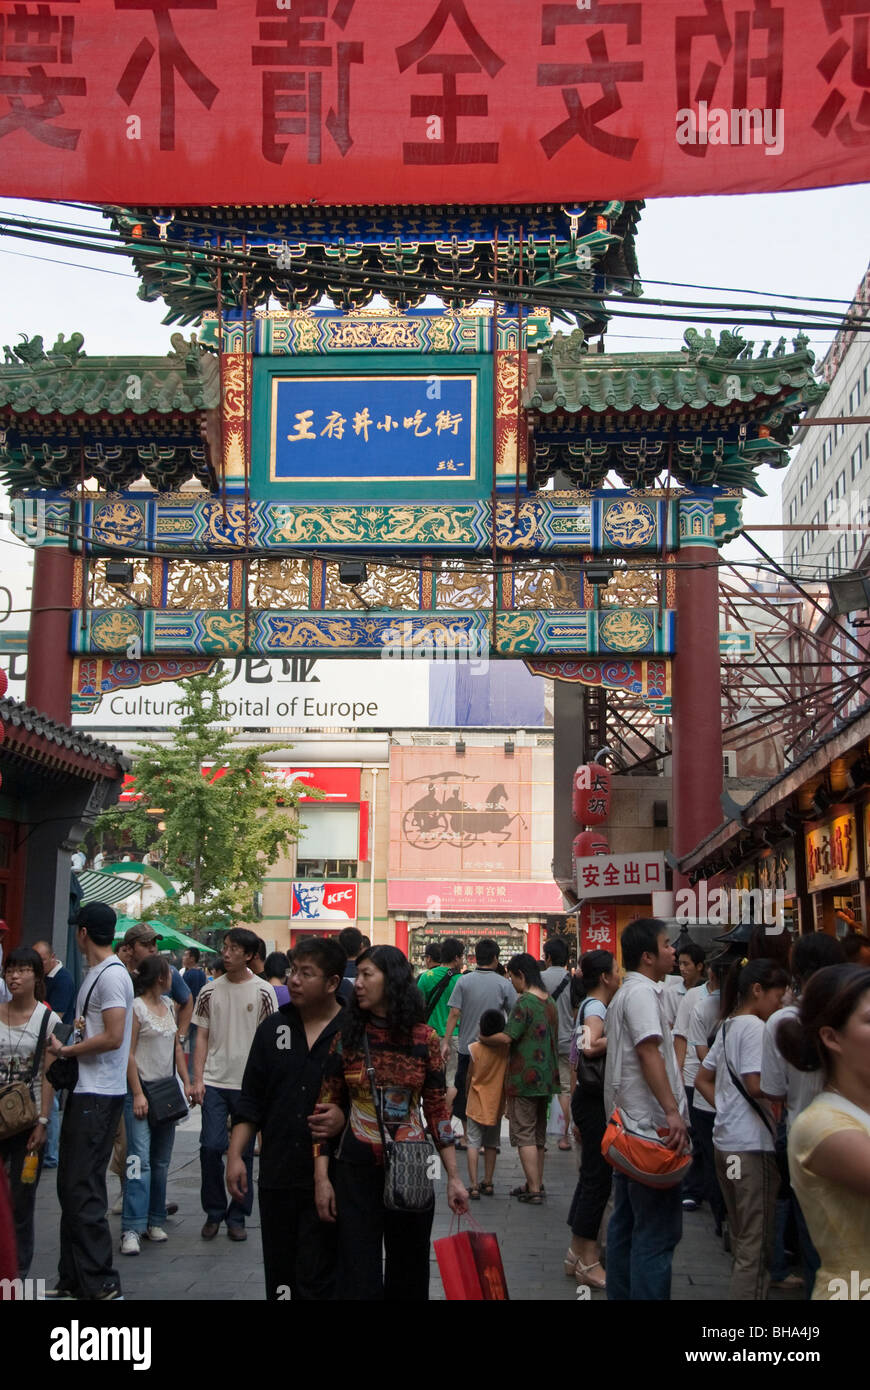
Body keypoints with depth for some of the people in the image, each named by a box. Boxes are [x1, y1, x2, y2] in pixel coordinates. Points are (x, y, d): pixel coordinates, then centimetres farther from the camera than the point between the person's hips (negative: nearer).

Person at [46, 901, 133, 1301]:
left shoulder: (112, 975, -15)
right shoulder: (94, 973, 16)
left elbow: (113, 1037, -21)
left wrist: (66, 1051, -11)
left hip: (99, 1096, -10)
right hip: (83, 1091, 10)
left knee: (83, 1190, -8)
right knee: (70, 1186, 14)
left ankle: (101, 1284, -2)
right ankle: (73, 1279, 23)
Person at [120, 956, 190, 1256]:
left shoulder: (168, 1005, 13)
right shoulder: (136, 1007, -9)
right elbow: (128, 1053, -13)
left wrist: (186, 1082, 10)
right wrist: (137, 1094, -17)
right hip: (141, 1088, -8)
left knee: (161, 1161, 10)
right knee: (140, 1159, -13)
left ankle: (155, 1221, 18)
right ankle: (132, 1229, -14)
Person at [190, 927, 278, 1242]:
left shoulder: (263, 992, -1)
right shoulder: (210, 991, 6)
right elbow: (202, 1037, 9)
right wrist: (198, 1079, 0)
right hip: (215, 1081, 2)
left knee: (244, 1151, 4)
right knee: (211, 1146, -4)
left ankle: (237, 1217, 17)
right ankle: (214, 1213, 14)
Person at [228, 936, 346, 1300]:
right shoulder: (273, 1028, 8)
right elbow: (251, 1101, 11)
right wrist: (235, 1155, 4)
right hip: (277, 1175, 4)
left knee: (316, 1280, -2)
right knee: (279, 1277, 12)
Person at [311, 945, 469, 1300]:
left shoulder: (425, 1039, -2)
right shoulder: (348, 1037, -2)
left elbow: (437, 1110, 2)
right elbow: (325, 1111, 1)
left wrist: (453, 1177, 0)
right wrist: (321, 1178, -5)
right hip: (356, 1170, 0)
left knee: (409, 1271, 12)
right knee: (358, 1275, 3)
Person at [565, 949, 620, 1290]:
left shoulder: (591, 1005, 13)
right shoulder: (595, 1007, -16)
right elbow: (589, 1047, -33)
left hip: (590, 1098, 10)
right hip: (594, 1100, -10)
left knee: (593, 1176, 15)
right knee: (597, 1178, -3)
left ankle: (580, 1252, 23)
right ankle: (586, 1261, 4)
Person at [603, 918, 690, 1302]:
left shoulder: (624, 993, 18)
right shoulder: (643, 992, -14)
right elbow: (649, 1051, -25)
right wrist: (672, 1111, -31)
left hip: (628, 1124, 11)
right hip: (650, 1126, -11)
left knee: (627, 1220, 15)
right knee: (659, 1228, -7)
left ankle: (621, 1293, 22)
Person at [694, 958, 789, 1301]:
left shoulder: (728, 1026, 15)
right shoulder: (755, 1027, -14)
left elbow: (702, 1080, 20)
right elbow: (756, 1085, -23)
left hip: (726, 1140, 10)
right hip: (752, 1145, -10)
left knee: (742, 1240, 18)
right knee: (757, 1246, -3)